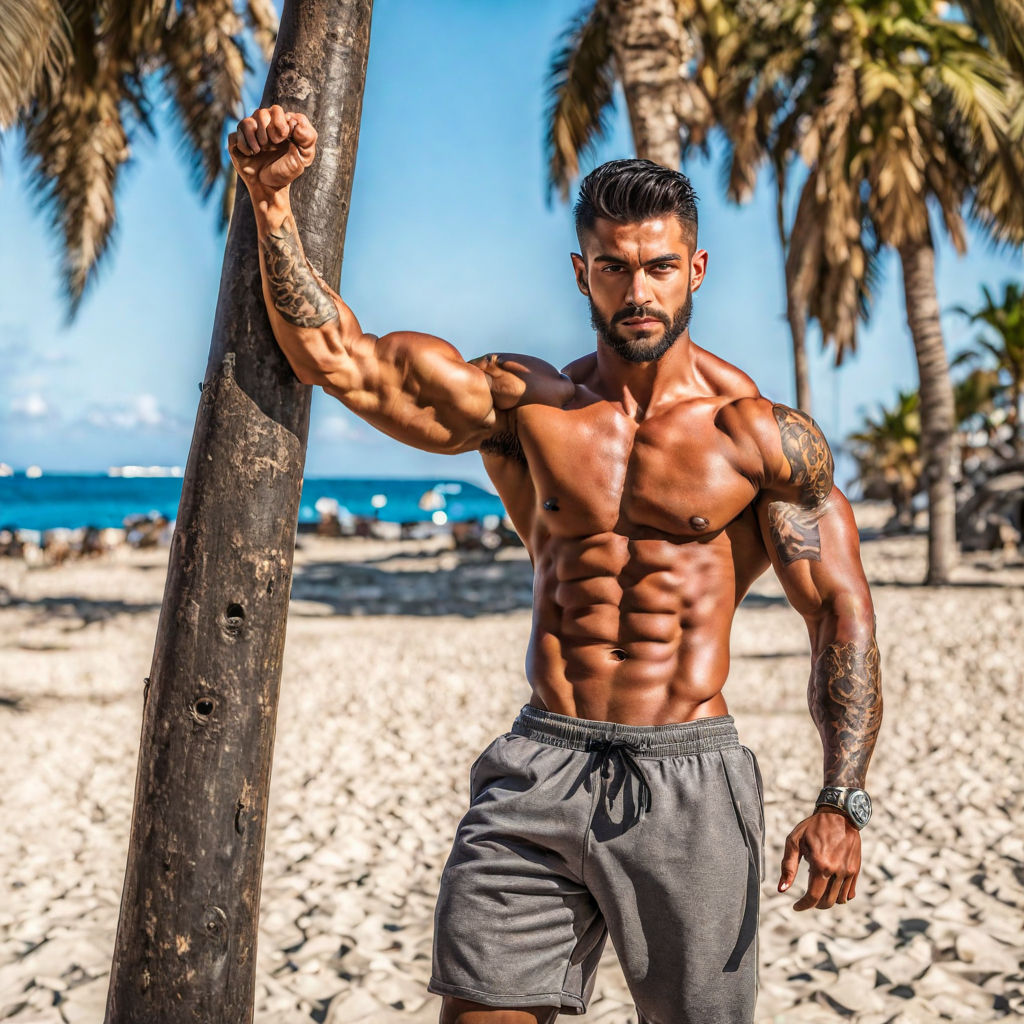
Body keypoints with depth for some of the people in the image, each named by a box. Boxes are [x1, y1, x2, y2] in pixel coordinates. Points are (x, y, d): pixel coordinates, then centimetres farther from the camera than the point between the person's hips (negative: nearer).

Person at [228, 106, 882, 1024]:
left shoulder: (759, 433, -1)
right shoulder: (524, 405, 5)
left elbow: (842, 613, 0)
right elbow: (337, 358, -1)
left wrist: (842, 802, -7)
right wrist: (273, 202, -10)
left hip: (688, 783, -1)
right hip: (539, 768, 2)